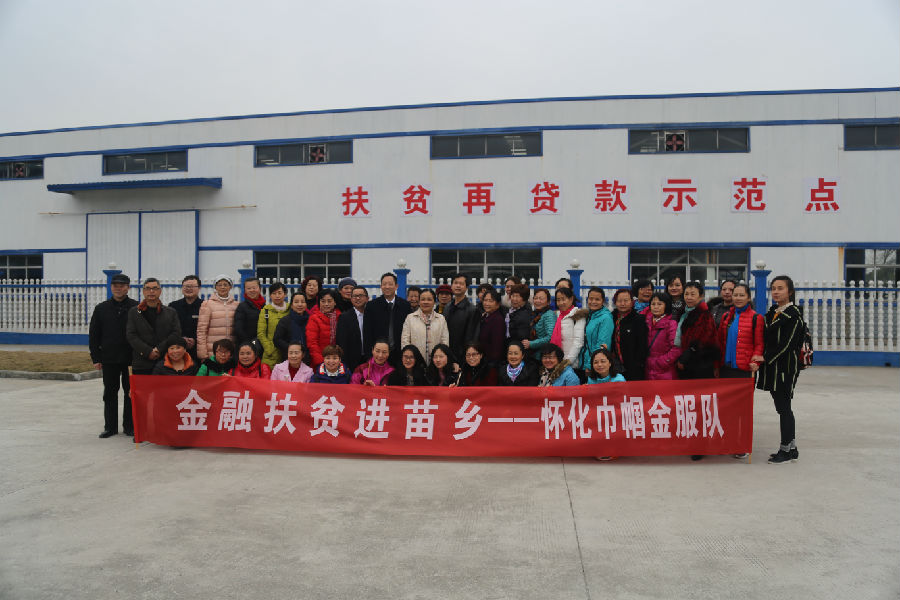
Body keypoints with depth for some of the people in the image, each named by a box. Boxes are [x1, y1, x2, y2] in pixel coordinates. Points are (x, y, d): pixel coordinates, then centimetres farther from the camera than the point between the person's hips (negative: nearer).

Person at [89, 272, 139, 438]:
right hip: (109, 359, 2)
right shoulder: (101, 308, 7)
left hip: (131, 359, -2)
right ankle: (110, 427, 20)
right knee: (110, 393, 9)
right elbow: (93, 335, 8)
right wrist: (96, 358, 2)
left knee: (131, 393, 5)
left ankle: (129, 426, 16)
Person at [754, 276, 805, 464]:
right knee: (783, 407, 12)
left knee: (783, 407, -3)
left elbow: (786, 344, -15)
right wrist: (759, 359, 3)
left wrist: (765, 358, -11)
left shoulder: (793, 313, -10)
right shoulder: (771, 313, 13)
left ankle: (786, 449, 7)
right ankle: (792, 448, 21)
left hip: (786, 366, -8)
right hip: (771, 366, 8)